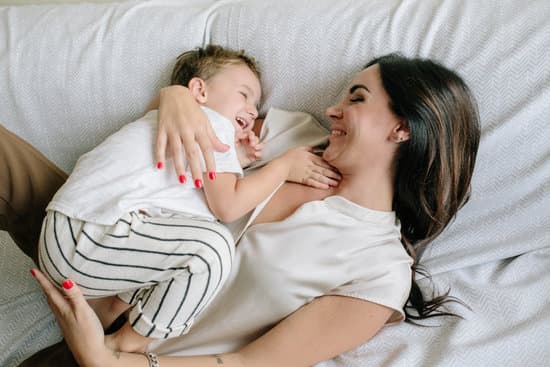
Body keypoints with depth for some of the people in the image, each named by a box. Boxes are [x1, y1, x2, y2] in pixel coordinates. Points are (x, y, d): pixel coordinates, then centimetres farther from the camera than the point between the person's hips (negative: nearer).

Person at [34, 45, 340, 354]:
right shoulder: (213, 122, -3)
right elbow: (228, 206, -10)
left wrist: (234, 158, 18)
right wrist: (285, 166, 0)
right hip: (81, 242, -11)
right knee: (213, 245, -22)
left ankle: (109, 307, 16)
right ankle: (129, 345, -7)